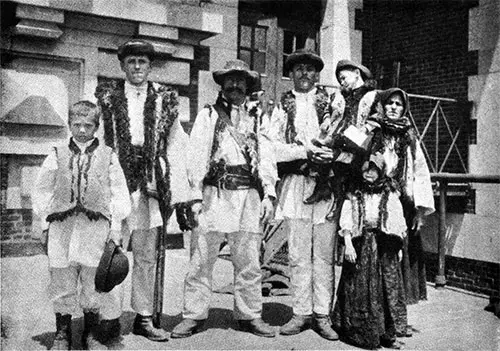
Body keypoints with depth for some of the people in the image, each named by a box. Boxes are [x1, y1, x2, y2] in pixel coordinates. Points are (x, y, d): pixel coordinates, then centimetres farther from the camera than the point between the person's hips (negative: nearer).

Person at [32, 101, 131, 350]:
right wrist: (45, 221, 5)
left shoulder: (108, 156, 7)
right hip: (61, 227, 1)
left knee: (93, 285, 5)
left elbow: (119, 195, 7)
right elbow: (41, 193, 13)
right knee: (62, 285, 6)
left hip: (96, 227, -1)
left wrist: (115, 227, 2)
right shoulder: (57, 156, 10)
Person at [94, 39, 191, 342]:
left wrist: (177, 191, -2)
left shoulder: (165, 98, 8)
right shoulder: (106, 96, 7)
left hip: (150, 184, 2)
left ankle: (144, 318, 21)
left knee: (147, 257, 9)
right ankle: (111, 319, 10)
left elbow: (176, 144, 5)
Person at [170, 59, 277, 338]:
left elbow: (267, 156, 10)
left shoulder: (258, 117, 15)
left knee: (249, 261, 7)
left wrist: (269, 194, 0)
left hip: (249, 196, 2)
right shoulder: (208, 115, 11)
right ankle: (194, 316, 13)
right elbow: (197, 156, 3)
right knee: (201, 260, 1)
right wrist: (195, 195, -6)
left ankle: (250, 316, 19)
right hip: (214, 195, -1)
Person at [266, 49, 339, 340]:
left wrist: (331, 153, -14)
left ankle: (323, 315, 11)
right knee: (298, 254, 3)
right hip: (296, 183, 1)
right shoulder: (283, 107, 13)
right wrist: (305, 152, -10)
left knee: (325, 254, 2)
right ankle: (301, 313, 13)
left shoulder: (331, 103, 11)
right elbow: (271, 146, 1)